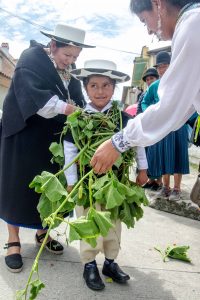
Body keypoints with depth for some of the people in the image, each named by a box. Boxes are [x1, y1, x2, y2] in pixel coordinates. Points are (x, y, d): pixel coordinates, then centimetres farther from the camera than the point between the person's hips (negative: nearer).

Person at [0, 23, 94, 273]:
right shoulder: (31, 58, -12)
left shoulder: (69, 71, 8)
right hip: (24, 134, -6)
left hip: (52, 138, 6)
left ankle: (42, 232, 27)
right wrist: (65, 108, -36)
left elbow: (76, 101, 2)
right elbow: (32, 95, -27)